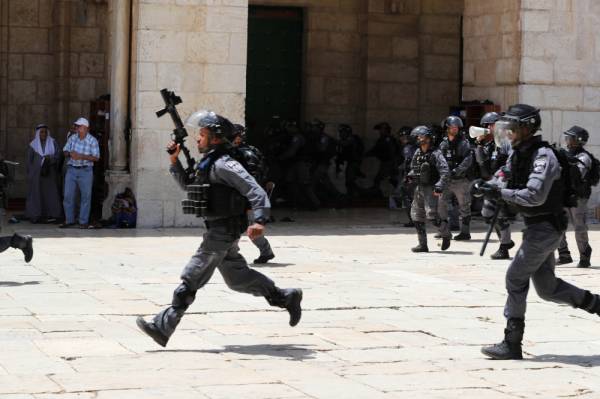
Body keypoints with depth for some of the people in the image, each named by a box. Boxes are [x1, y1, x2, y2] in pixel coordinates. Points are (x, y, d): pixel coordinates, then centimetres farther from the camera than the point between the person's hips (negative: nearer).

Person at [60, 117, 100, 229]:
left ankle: (83, 222, 8)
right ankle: (69, 220, 12)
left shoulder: (92, 140, -6)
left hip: (85, 171, -3)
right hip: (71, 170, 3)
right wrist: (70, 153, -12)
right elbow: (65, 152, 12)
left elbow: (96, 158, -9)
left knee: (86, 196, 0)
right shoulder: (72, 138, 5)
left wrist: (81, 156, -20)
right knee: (68, 196, 1)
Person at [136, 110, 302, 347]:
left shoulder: (224, 164, -16)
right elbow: (188, 185, 27)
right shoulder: (208, 162, 14)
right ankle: (286, 297, 27)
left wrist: (259, 220, -35)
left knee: (191, 280, -7)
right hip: (219, 231, 10)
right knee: (237, 278, 19)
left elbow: (255, 190, -23)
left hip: (223, 231, -10)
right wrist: (175, 162, 13)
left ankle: (162, 328, -5)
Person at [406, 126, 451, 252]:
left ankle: (446, 234, 8)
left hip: (430, 188, -8)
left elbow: (445, 171, -18)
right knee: (417, 217, 6)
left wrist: (440, 186, -27)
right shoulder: (417, 153, 10)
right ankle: (423, 245, 13)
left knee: (431, 215, -17)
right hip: (418, 188, 8)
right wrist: (410, 176, 4)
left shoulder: (435, 154, -12)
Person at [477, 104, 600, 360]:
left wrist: (500, 193, -27)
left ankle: (512, 344, -3)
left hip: (547, 226, -9)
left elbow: (535, 195, -29)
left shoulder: (543, 156, -19)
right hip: (535, 226, 9)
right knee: (547, 288, 14)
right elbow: (501, 178, 10)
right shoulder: (518, 154, 10)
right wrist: (486, 187, -12)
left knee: (516, 278, -9)